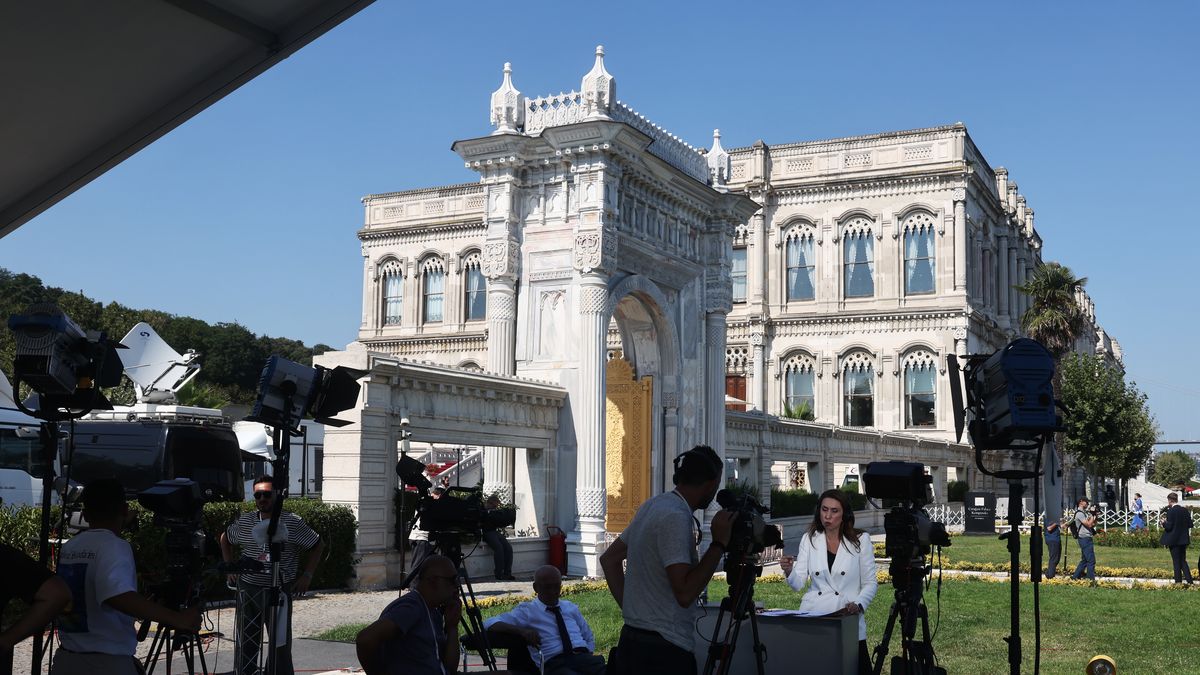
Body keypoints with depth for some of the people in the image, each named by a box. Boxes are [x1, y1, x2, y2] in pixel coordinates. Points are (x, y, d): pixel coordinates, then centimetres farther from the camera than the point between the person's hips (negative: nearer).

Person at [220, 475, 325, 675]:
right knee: (246, 643, 8)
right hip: (248, 589, 3)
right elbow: (225, 538, 24)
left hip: (280, 591, -3)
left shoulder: (293, 523, -4)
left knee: (281, 644, 0)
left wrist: (307, 575, -2)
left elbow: (318, 545, 5)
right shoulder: (244, 522, 5)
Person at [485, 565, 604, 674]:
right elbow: (489, 624, -1)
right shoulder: (527, 611, 10)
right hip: (555, 663, -3)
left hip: (582, 657, 4)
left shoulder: (571, 607, 25)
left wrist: (586, 659, 9)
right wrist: (522, 630, -16)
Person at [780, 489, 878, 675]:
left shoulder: (861, 540, 1)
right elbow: (798, 583, 1)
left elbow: (870, 583, 2)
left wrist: (858, 604, -16)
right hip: (813, 618, 2)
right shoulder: (809, 539, 6)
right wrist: (789, 571, -20)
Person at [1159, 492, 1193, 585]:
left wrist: (1163, 523, 0)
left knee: (1176, 562, 2)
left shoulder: (1170, 511, -16)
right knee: (1183, 561, 15)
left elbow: (1169, 526, -19)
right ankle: (1189, 580, 8)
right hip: (1184, 539, 6)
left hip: (1174, 540, -6)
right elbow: (1190, 525, 4)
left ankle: (1178, 581, 6)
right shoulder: (1185, 511, 3)